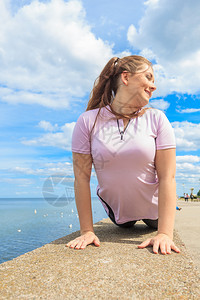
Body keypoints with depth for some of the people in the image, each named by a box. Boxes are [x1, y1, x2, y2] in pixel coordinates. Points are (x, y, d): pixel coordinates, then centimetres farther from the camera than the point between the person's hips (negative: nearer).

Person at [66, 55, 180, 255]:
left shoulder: (157, 119, -18)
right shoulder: (88, 121, -19)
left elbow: (167, 177, -21)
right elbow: (82, 177, -18)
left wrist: (164, 233, -27)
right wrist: (87, 230, -18)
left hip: (153, 209, 0)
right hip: (116, 212, 0)